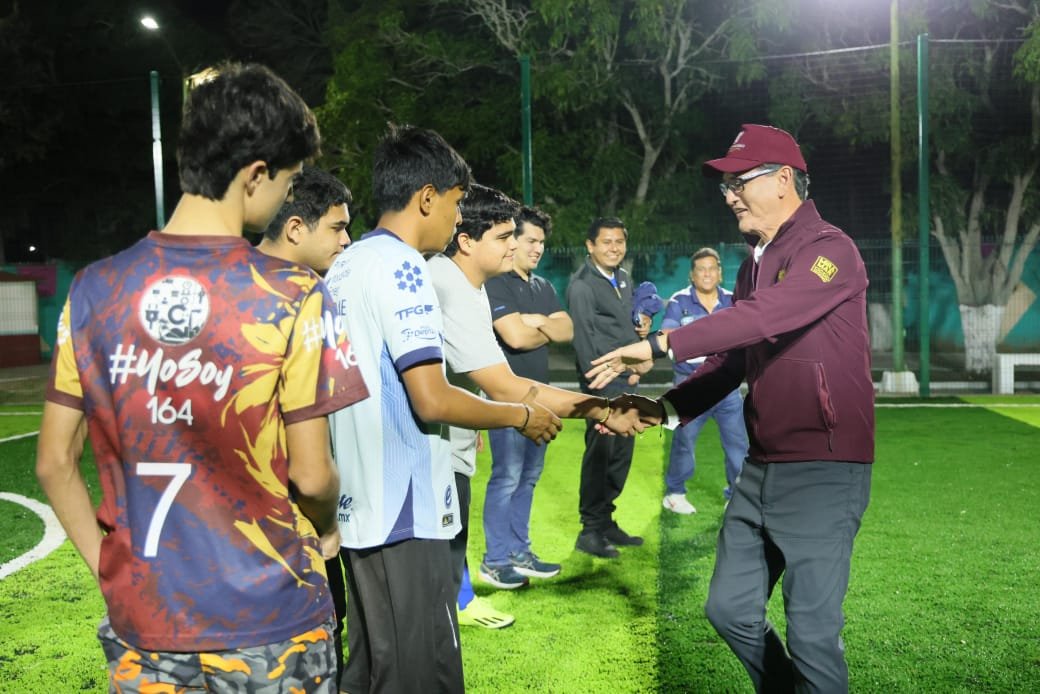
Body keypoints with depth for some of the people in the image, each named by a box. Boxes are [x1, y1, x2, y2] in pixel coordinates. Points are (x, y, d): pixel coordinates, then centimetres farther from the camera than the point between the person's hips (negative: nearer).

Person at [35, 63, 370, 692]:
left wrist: (109, 565, 10)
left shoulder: (93, 291, -4)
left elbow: (54, 462, 1)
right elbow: (311, 474, -13)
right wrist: (327, 530, 8)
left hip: (141, 622, 3)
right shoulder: (293, 298, -16)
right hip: (267, 623, -2)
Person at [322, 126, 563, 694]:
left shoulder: (344, 266, 12)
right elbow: (432, 400, -20)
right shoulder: (401, 265, -15)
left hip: (359, 505, 9)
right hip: (403, 510, -9)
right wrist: (522, 416, -5)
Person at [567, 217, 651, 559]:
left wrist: (641, 328, 5)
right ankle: (591, 531, 7)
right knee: (600, 451, -4)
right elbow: (584, 339, -16)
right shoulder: (582, 285, -11)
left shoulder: (624, 278, 15)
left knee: (622, 451, 12)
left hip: (626, 378, 8)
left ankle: (605, 521, 24)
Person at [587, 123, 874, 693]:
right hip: (762, 466, 9)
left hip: (823, 468, -8)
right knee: (730, 608, 15)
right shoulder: (755, 264, 15)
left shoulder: (829, 250, -11)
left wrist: (661, 344, -32)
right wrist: (664, 407, 0)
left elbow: (765, 318, -29)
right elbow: (730, 360, 13)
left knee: (811, 630, -4)